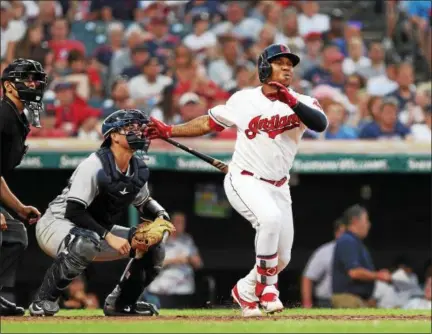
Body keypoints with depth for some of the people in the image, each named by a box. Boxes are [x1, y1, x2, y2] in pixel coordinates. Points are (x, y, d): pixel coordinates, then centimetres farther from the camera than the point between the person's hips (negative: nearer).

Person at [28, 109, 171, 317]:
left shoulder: (138, 170, 0)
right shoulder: (94, 166, -24)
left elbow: (144, 202, 20)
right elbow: (73, 212, -29)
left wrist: (160, 214, -3)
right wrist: (109, 237, -33)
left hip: (97, 230, 8)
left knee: (154, 247, 1)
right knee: (86, 243, -42)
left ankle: (120, 303, 15)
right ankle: (43, 302, -28)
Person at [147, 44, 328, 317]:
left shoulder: (302, 102, -5)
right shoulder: (244, 100, -4)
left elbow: (321, 123, -25)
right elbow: (209, 123, 8)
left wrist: (291, 101, -36)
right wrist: (169, 131, 3)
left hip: (278, 188, 4)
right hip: (244, 181, -4)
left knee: (282, 258, 7)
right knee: (270, 218, -34)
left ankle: (246, 290, 36)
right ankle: (267, 286, -17)